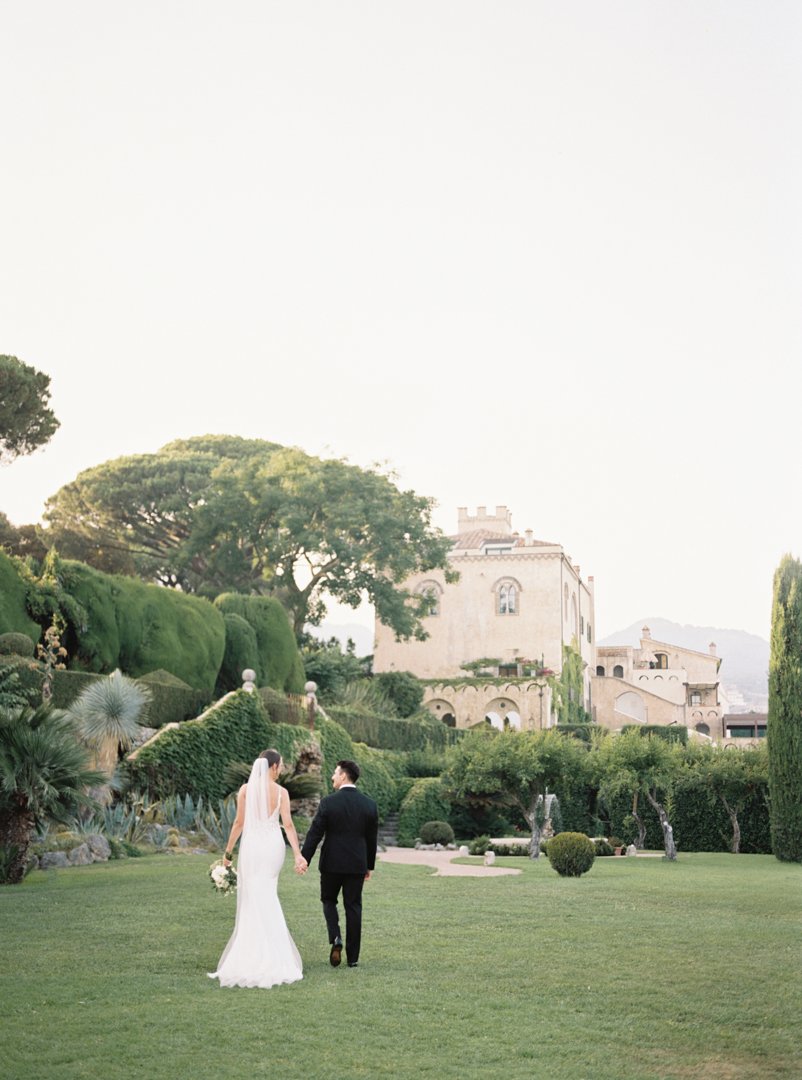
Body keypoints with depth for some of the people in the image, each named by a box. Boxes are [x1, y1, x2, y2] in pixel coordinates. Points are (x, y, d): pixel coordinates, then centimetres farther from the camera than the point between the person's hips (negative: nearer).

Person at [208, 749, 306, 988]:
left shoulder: (246, 789, -2)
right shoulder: (281, 791, -3)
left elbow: (239, 822, -2)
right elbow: (288, 824, -9)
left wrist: (228, 852, 5)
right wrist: (298, 854, -10)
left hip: (251, 845, -1)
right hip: (273, 845, 1)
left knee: (254, 900, 3)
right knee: (268, 899, 15)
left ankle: (254, 958, 1)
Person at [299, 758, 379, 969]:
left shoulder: (328, 802, -11)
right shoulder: (369, 804, -1)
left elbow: (314, 834, -10)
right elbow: (372, 839, 6)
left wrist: (304, 858, -3)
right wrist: (369, 865, 16)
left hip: (332, 863, -2)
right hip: (357, 864, 2)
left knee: (328, 901, 17)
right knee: (353, 907, 9)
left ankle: (335, 938, -6)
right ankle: (353, 957, 10)